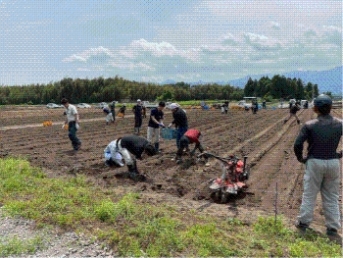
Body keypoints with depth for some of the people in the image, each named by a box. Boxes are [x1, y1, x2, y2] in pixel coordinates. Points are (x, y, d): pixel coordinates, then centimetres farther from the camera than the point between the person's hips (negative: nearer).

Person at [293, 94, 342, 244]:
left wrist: (300, 158, 0)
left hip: (314, 162, -2)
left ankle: (303, 224, 19)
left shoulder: (309, 125, -11)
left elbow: (298, 144, -16)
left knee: (309, 195, 9)